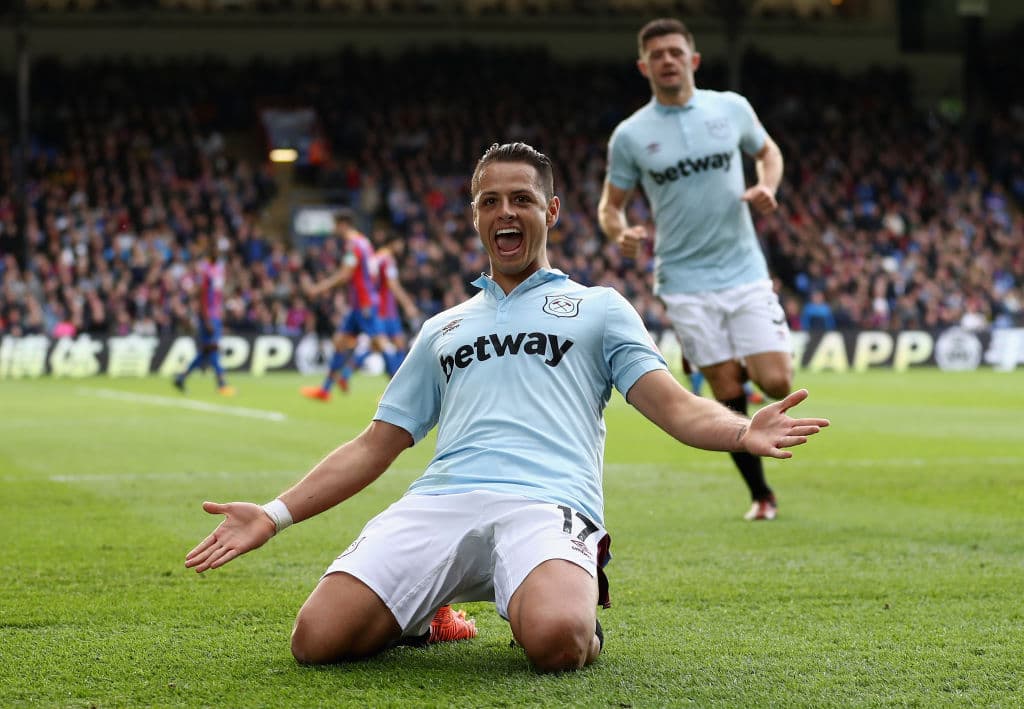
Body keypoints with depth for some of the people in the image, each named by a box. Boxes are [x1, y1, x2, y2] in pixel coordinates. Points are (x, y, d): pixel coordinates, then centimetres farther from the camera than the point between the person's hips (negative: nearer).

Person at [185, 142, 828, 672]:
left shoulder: (598, 307, 22)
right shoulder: (443, 328, 32)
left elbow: (677, 408, 10)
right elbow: (376, 446, 29)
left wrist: (743, 431, -14)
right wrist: (276, 514, 16)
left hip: (547, 501, -3)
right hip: (438, 501, 3)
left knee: (557, 640, -38)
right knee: (318, 638, -22)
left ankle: (580, 601, -1)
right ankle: (422, 611, 10)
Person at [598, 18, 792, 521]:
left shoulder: (731, 108, 2)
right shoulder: (630, 135, -2)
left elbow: (767, 150, 18)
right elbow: (610, 204, 7)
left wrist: (768, 187, -3)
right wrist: (620, 233, -16)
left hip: (745, 271, 1)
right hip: (686, 281, -1)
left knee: (776, 383, -10)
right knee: (728, 396, -1)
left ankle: (744, 366, 26)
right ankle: (761, 495, 14)